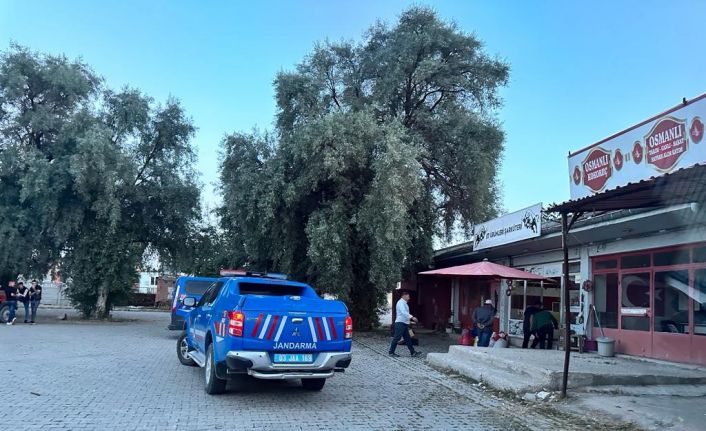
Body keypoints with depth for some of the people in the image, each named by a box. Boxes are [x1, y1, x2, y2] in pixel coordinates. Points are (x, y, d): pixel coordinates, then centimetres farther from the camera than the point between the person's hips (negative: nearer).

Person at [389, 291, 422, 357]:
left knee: (408, 339, 8)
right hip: (400, 323, -10)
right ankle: (391, 352, 1)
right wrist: (412, 317, -35)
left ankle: (413, 353, 9)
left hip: (404, 323, 10)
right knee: (397, 338, -6)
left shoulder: (404, 303, 21)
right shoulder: (401, 302, -12)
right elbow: (403, 312, -27)